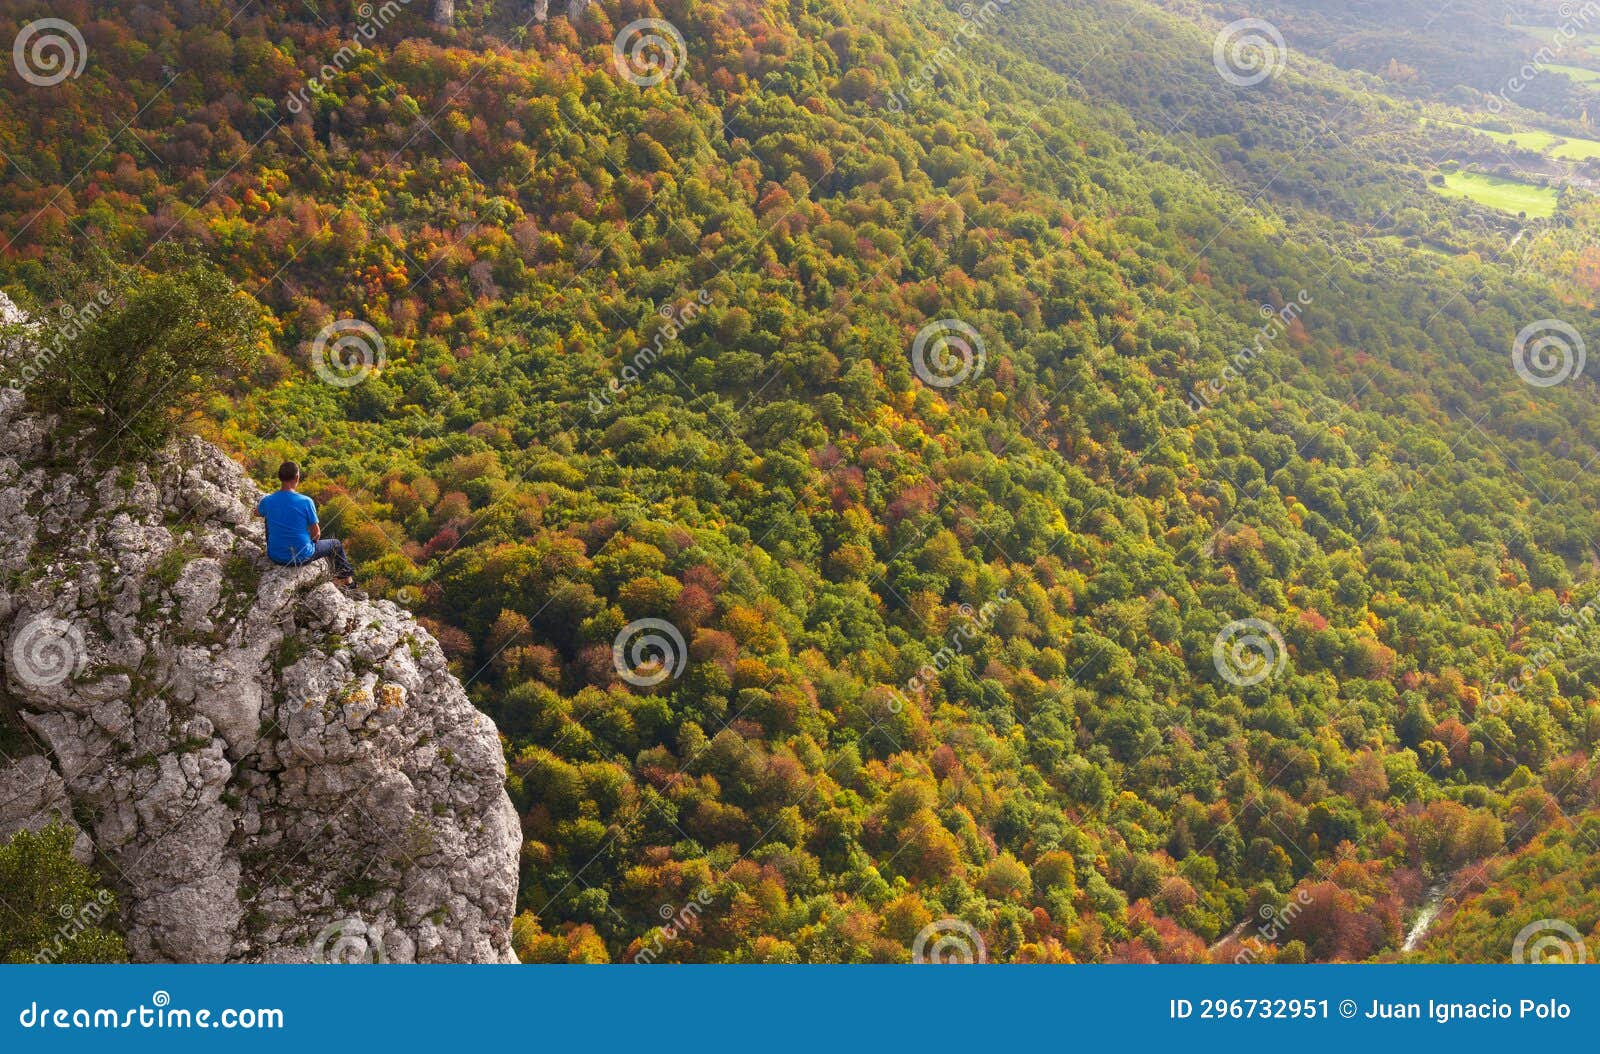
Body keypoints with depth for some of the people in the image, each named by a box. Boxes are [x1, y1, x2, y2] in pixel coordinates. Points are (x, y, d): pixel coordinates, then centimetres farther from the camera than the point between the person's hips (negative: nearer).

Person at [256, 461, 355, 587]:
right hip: (301, 557, -3)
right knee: (336, 544, 24)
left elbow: (257, 513, 14)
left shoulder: (267, 501, -12)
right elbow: (316, 534, -12)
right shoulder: (306, 502, -22)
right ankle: (346, 575, 46)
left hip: (275, 556, 4)